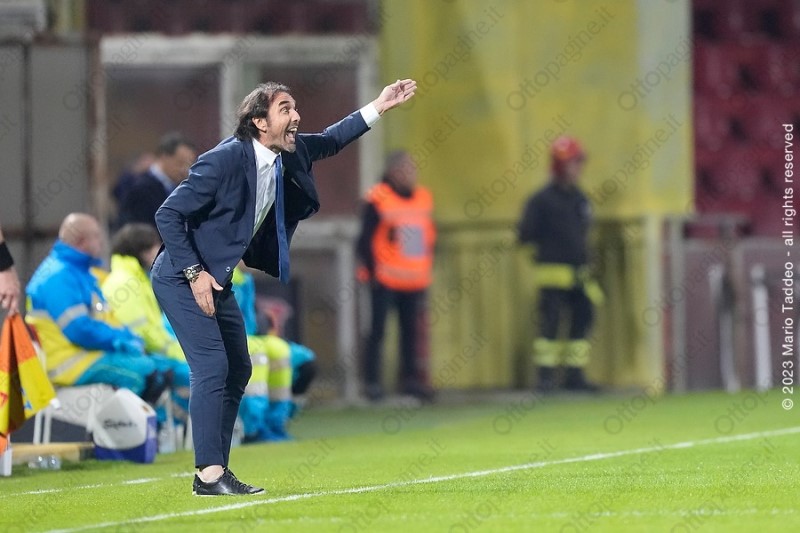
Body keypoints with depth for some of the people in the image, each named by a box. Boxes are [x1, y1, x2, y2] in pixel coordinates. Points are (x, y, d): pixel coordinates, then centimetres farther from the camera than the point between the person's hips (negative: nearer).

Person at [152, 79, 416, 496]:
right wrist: (194, 274, -24)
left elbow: (329, 141, 20)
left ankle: (215, 470, 14)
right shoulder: (225, 159, -25)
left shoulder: (289, 154, -2)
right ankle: (209, 475, -15)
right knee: (211, 366, -16)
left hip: (215, 280, 9)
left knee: (238, 370, 9)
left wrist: (377, 108, 10)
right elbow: (168, 215, -22)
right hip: (181, 277, -9)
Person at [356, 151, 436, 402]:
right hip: (386, 279, -6)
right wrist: (372, 271, -11)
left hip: (415, 280, 6)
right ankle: (372, 381, 0)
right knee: (378, 329, -3)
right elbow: (365, 240, -7)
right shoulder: (379, 199, -8)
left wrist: (427, 272, 14)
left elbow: (429, 238, 18)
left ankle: (410, 378, 16)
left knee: (411, 330, 8)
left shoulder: (423, 198, 11)